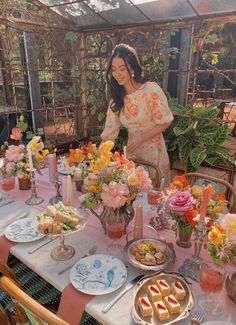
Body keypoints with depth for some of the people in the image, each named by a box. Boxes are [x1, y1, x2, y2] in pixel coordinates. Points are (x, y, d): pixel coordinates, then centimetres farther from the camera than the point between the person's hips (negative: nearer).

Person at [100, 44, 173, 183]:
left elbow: (165, 122, -11)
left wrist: (141, 138, -20)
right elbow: (110, 131, -1)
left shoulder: (151, 89, -16)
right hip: (131, 153, 4)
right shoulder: (116, 97, 0)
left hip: (153, 152, -4)